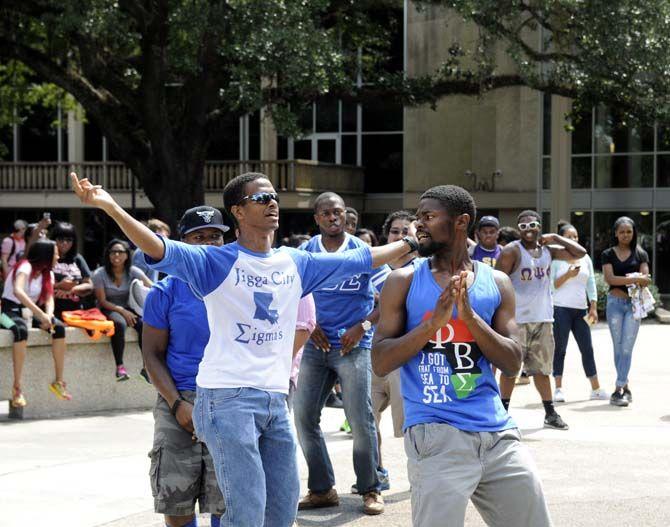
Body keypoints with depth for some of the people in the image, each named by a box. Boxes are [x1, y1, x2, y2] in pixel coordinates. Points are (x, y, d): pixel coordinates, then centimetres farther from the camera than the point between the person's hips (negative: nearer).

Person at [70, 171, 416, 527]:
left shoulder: (296, 263, 11)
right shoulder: (216, 262, -6)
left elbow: (361, 259, 19)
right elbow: (159, 249, -21)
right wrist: (110, 207, -35)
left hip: (276, 399, 7)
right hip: (228, 397, -6)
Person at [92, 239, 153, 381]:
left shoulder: (133, 272, -1)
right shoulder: (99, 274, -6)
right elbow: (102, 301, -8)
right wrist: (122, 311, -21)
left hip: (128, 309, 3)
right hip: (108, 310, -3)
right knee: (119, 323, -38)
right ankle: (119, 366, -33)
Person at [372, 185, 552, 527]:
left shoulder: (496, 283, 10)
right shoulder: (404, 282, 3)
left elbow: (512, 363, 3)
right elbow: (380, 364, -3)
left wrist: (470, 315, -10)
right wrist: (434, 321, -13)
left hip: (498, 432, 4)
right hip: (437, 435, -4)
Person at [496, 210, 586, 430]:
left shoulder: (548, 251, 11)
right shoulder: (511, 251, -7)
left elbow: (580, 253, 10)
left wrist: (555, 238, 3)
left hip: (543, 319, 5)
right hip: (517, 319, -5)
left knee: (541, 368, 11)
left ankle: (550, 413, 15)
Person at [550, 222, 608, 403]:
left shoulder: (585, 258, 12)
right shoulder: (556, 259, -2)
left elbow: (591, 284, 14)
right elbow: (551, 286, -6)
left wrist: (593, 308, 7)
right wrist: (567, 275, -18)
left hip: (580, 309, 5)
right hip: (561, 308, -5)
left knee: (587, 348, 5)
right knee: (560, 348, -1)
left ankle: (596, 389, 8)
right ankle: (558, 389, 3)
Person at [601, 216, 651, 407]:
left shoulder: (640, 254, 6)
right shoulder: (608, 254, 4)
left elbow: (645, 279, -3)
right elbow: (609, 278, -9)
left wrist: (623, 279, -17)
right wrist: (635, 279, -16)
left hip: (634, 304, -1)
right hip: (615, 303, 1)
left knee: (627, 348, -6)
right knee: (618, 348, 5)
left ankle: (618, 389, -7)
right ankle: (625, 387, 14)